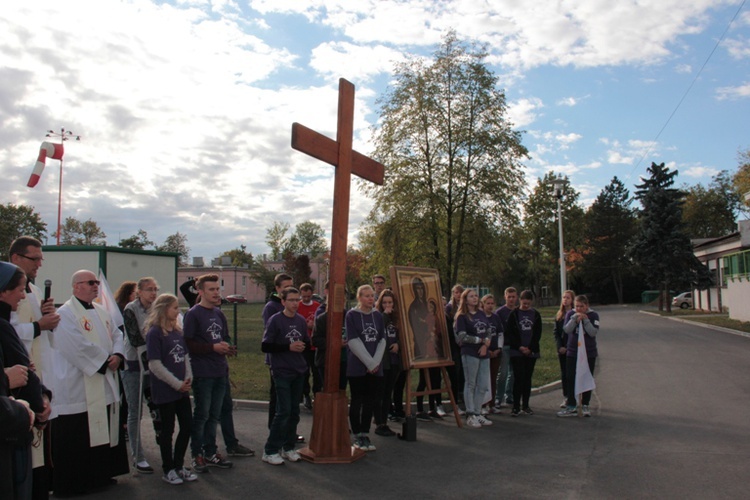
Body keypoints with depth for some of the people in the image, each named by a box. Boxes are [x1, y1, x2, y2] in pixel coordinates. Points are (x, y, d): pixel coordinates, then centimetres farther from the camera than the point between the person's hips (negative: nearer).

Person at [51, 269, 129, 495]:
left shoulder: (101, 312, 13)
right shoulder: (66, 314, -14)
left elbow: (116, 335, 13)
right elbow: (78, 347, -22)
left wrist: (117, 355, -8)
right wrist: (105, 362, -15)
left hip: (105, 387, 8)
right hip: (77, 390, -8)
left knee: (103, 432, 15)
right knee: (76, 438, -1)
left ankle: (101, 474, 28)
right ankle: (72, 483, 11)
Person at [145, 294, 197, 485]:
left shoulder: (178, 331, 9)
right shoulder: (155, 333, -12)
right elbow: (155, 364, -16)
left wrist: (188, 378, -1)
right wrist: (177, 383, -14)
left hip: (182, 389, 7)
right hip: (164, 390, -7)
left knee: (187, 426, 9)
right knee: (168, 429, 4)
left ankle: (178, 465, 25)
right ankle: (168, 470, 19)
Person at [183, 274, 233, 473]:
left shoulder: (219, 313, 13)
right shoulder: (193, 314, -9)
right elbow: (188, 344, -15)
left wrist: (225, 347, 9)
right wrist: (213, 347, -18)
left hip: (220, 372, 7)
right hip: (202, 373, -7)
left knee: (214, 415, 14)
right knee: (201, 415, 1)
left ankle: (210, 453, 25)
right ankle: (197, 455, 14)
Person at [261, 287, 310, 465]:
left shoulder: (301, 320, 8)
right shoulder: (275, 320, -8)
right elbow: (265, 346, -11)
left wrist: (303, 346, -5)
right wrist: (289, 347, -18)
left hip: (299, 372, 6)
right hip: (282, 372, -6)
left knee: (294, 412, 9)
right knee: (284, 411, -8)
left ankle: (288, 447, 22)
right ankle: (270, 451, 3)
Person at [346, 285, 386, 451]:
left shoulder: (378, 315, 9)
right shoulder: (352, 315, -4)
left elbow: (382, 340, 7)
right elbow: (353, 341, -10)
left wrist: (376, 362, -7)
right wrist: (369, 363, -13)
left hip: (375, 367, 4)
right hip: (357, 366, -4)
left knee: (371, 401, 6)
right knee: (357, 401, 2)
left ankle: (365, 434, 18)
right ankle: (357, 436, 13)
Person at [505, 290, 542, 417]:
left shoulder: (536, 315, 7)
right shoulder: (514, 314, 0)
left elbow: (538, 334, 4)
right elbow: (509, 333, -3)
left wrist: (530, 348, -7)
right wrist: (519, 347, -12)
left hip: (531, 352, 3)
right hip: (517, 352, -3)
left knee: (527, 378, 8)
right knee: (518, 378, -8)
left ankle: (525, 405, 16)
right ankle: (516, 406, -3)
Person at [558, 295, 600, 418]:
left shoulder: (593, 315, -4)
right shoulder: (570, 314, 1)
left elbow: (593, 332, -14)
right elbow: (567, 329, -12)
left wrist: (586, 320, -22)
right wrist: (575, 318, -23)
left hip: (589, 353, -1)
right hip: (572, 353, 1)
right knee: (571, 380, 0)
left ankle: (585, 405, 18)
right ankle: (571, 407, 5)